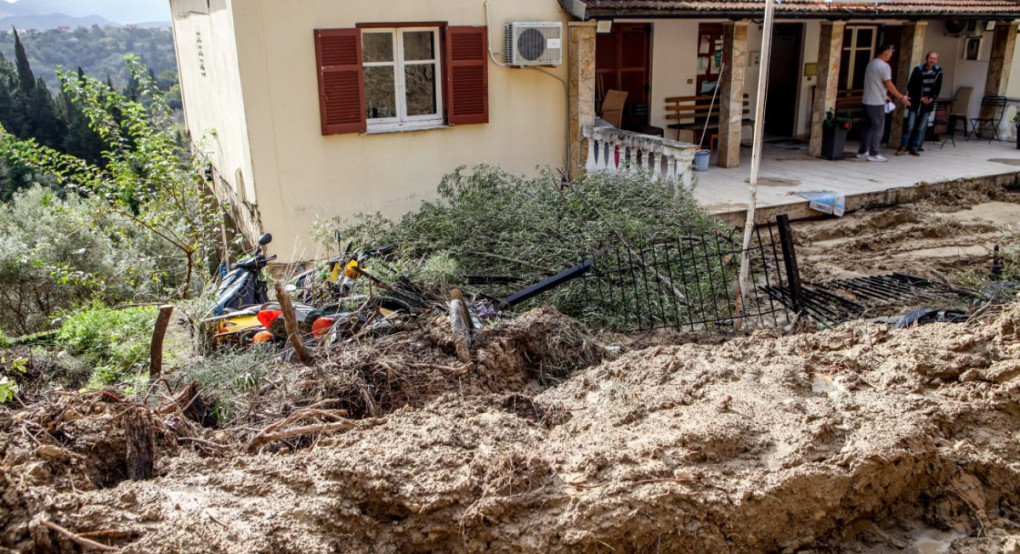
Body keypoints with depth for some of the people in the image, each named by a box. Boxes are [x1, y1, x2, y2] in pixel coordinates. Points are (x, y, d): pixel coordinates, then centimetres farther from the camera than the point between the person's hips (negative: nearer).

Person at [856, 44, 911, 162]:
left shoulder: (871, 64, 13)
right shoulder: (884, 66, -15)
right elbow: (889, 85, -15)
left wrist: (885, 95, 25)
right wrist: (901, 97, -6)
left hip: (867, 101, 9)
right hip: (877, 103, -9)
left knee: (867, 126, 13)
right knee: (878, 128, -2)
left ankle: (862, 151, 16)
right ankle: (873, 154, -1)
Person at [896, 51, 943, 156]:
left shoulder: (938, 71, 4)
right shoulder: (918, 70, -5)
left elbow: (938, 88, 7)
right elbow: (910, 87, -6)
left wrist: (932, 98, -10)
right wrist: (920, 98, -13)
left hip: (928, 104, 3)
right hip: (915, 103, -3)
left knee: (921, 128, 4)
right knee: (910, 126, -6)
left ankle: (914, 148, 10)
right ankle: (903, 147, 5)